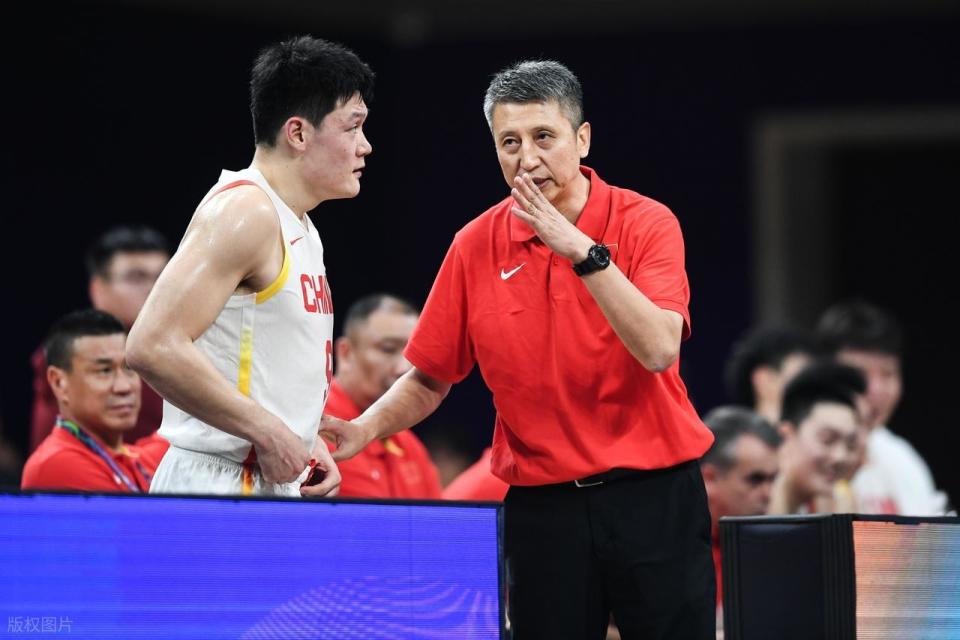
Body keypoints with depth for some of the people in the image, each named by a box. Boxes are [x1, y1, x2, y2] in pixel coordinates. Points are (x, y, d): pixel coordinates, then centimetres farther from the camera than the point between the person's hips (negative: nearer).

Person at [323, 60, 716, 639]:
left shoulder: (646, 223, -5)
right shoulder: (476, 247, 3)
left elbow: (659, 350, -20)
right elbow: (429, 379, 11)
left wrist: (583, 251, -25)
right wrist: (366, 429, -7)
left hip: (653, 497, -2)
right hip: (543, 502, 2)